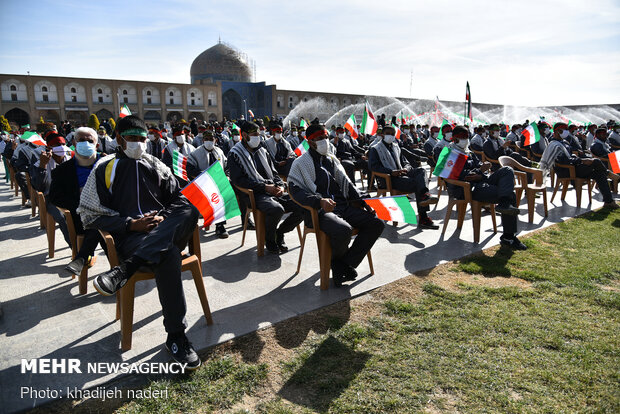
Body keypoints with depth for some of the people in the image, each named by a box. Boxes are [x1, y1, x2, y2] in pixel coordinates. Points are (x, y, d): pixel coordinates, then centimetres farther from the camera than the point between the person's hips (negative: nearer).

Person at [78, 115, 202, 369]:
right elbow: (90, 215, 3)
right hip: (129, 235, -3)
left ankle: (126, 269, -36)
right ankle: (175, 336, -28)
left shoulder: (157, 166, 20)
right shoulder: (104, 169, 10)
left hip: (162, 230, 4)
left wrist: (164, 218, -6)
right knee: (168, 255, -36)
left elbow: (179, 199, 16)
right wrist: (130, 224, -10)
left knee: (191, 211, -31)